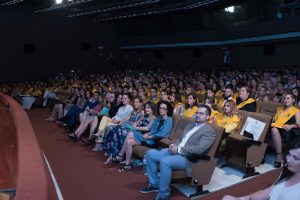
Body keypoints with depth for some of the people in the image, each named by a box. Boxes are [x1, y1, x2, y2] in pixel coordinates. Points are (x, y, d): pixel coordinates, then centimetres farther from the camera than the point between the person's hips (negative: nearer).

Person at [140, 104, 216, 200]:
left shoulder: (209, 131, -8)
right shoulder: (191, 124, 19)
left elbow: (199, 149, -21)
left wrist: (179, 149, -18)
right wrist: (174, 145, -1)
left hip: (188, 158, -9)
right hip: (176, 151, 9)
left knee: (165, 161, -34)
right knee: (150, 153, -1)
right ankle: (155, 183, 11)